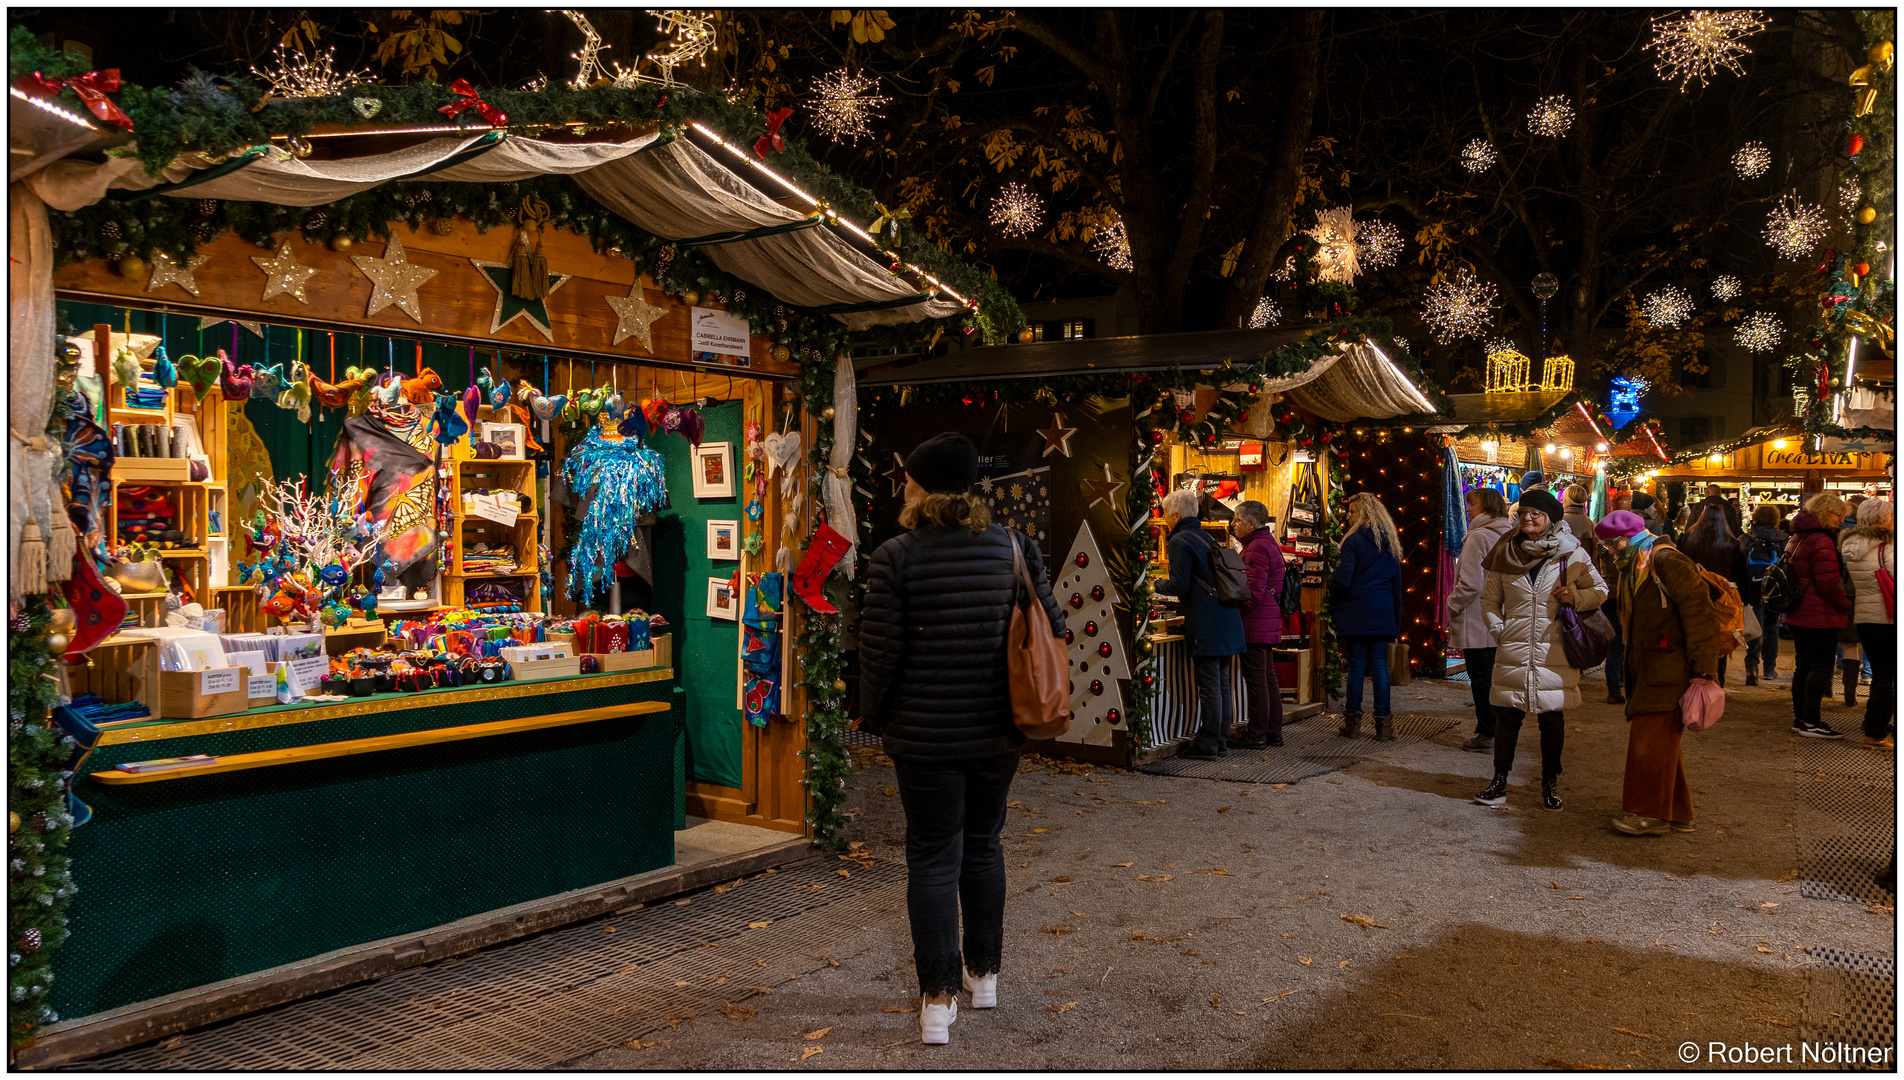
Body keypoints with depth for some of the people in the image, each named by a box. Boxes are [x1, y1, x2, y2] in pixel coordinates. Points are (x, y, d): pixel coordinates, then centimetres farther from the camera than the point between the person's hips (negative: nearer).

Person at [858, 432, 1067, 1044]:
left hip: (924, 735, -4)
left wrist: (872, 715, 2)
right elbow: (1052, 626, 2)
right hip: (996, 733, 4)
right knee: (983, 845, 20)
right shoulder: (1011, 546, -2)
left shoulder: (895, 556, -13)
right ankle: (984, 973, 32)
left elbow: (880, 649, -13)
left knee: (932, 858, 6)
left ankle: (939, 997, 8)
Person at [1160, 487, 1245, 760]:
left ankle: (1206, 745, -2)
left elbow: (1179, 586, -15)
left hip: (1206, 625, -9)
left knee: (1209, 684, -6)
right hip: (1226, 620, 9)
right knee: (1222, 681, 12)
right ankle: (1221, 741, 18)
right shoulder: (1206, 537, 18)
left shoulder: (1180, 541, -9)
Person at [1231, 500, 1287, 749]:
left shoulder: (1257, 548, -16)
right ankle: (1273, 732, 19)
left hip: (1255, 624, -10)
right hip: (1269, 622, 10)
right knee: (1268, 677, 14)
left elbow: (1253, 593, -22)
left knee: (1256, 679, -5)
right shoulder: (1269, 543, 17)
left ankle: (1257, 735, 0)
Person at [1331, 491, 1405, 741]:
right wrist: (1396, 620, 20)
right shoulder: (1390, 544, 13)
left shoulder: (1353, 540, -8)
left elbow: (1342, 580, -14)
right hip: (1383, 614, 5)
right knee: (1380, 664, 6)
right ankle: (1383, 724, 6)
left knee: (1356, 664, 0)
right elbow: (1397, 585, 16)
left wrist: (1332, 606, 1)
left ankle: (1353, 722, 7)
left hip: (1355, 612, -5)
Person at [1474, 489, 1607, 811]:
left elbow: (1600, 591, 8)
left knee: (1552, 720, 6)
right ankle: (1499, 784, 14)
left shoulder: (1572, 554, -1)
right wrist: (1499, 630, 2)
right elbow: (1489, 598, 14)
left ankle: (1549, 785, 19)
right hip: (1513, 652, 1)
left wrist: (1576, 597, -12)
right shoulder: (1506, 553, 5)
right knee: (1506, 717, 5)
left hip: (1554, 653, -1)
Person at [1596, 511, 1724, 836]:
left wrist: (1702, 668, -21)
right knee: (1662, 741, 14)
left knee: (1651, 737, -6)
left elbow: (1698, 612, -19)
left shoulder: (1666, 560, -14)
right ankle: (1677, 812, 23)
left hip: (1668, 668, -10)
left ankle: (1651, 814, 2)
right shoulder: (1633, 569, 18)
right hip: (1647, 669, 10)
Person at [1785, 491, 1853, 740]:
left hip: (1798, 614, 9)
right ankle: (1811, 722, -2)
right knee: (1821, 667, -3)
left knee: (1803, 666, 13)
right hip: (1820, 616, -9)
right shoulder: (1822, 541, -17)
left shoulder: (1797, 538, 14)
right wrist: (1846, 605, -6)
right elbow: (1828, 584, -20)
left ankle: (1800, 719, 18)